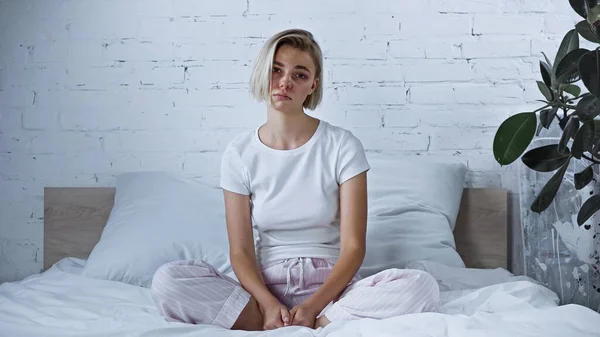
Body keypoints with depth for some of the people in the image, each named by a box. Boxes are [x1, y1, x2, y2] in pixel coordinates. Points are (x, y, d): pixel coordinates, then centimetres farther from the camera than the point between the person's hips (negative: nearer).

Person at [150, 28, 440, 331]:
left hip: (330, 285, -1)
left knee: (421, 286, -29)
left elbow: (353, 247, -6)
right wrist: (269, 304, -20)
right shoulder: (239, 153, 2)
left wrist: (312, 306, -20)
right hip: (266, 286, 2)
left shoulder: (343, 146, -3)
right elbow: (240, 252, -1)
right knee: (166, 279, -24)